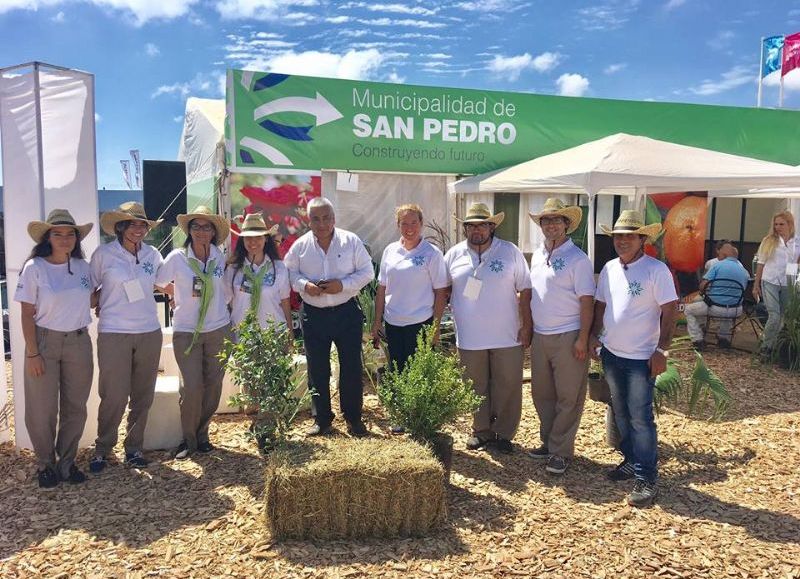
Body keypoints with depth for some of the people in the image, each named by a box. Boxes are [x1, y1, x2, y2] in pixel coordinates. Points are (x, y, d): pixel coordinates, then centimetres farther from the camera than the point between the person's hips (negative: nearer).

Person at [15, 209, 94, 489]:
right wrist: (32, 353, -11)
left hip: (78, 342, 3)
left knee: (75, 406, 8)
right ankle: (46, 465, 22)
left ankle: (66, 463, 24)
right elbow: (27, 314, -8)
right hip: (45, 342, -3)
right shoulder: (34, 267, -8)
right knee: (42, 409, 4)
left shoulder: (81, 266, 3)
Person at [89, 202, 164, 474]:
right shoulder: (103, 254, -2)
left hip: (149, 333, 3)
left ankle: (134, 448, 24)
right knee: (114, 397, -2)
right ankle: (102, 449, 17)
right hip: (114, 334, -3)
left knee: (142, 396, 9)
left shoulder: (152, 255, 6)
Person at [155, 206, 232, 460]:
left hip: (218, 329, 3)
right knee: (192, 387, -6)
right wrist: (181, 296, 10)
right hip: (186, 331, -3)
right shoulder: (177, 257, -7)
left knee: (213, 385, 7)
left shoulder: (220, 258, 1)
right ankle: (188, 439, 15)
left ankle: (202, 434, 26)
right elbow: (158, 283, 5)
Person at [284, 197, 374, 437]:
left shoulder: (351, 241, -3)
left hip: (347, 312, -1)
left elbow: (367, 272, -2)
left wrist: (343, 285, -16)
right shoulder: (300, 245, 1)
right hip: (313, 315, 1)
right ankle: (321, 419, 24)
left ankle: (353, 418, 20)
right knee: (317, 370, 9)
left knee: (351, 367, 5)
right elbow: (290, 273, 6)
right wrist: (304, 285, -14)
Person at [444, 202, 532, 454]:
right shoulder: (454, 255, 3)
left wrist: (526, 326, -5)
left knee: (508, 386, 5)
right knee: (476, 388, 13)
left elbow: (525, 291, -1)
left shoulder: (511, 252, -2)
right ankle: (481, 431, 29)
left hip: (507, 336, -1)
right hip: (469, 337, 2)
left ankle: (503, 433, 22)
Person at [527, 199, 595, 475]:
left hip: (567, 337, -7)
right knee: (541, 393, 14)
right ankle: (548, 442, 28)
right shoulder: (537, 255, 10)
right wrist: (528, 328, 14)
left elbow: (586, 302, -12)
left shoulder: (577, 258, -10)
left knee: (568, 398, 3)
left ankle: (561, 451, 13)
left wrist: (582, 339, -16)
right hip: (540, 335, 7)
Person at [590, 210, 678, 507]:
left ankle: (646, 477, 4)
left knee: (640, 417, -5)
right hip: (611, 353, 7)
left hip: (641, 357, -6)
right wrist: (593, 336, 11)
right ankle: (631, 460, 31)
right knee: (621, 413, 16)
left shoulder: (657, 270, -12)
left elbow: (669, 312, -13)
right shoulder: (609, 268, 7)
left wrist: (662, 351, -16)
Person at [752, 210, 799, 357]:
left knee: (782, 317, 8)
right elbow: (761, 263, 3)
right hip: (770, 282, -2)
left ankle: (767, 340, 24)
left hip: (787, 285, 3)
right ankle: (766, 346, 6)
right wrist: (756, 285, 2)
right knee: (774, 316, -9)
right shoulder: (769, 241, 0)